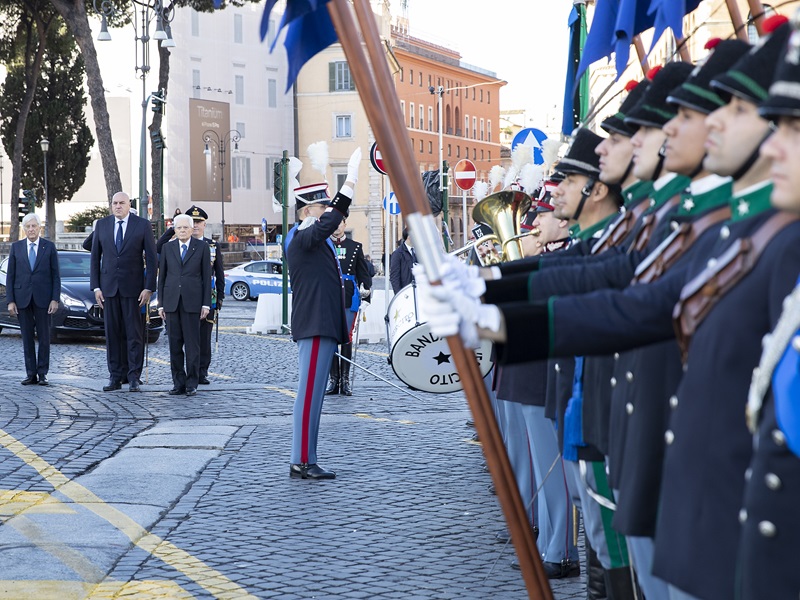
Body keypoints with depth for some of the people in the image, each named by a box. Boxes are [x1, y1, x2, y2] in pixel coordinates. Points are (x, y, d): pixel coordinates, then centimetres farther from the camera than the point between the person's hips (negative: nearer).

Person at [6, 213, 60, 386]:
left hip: (43, 298, -1)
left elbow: (55, 275, 2)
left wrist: (55, 299, -6)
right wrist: (10, 301, -2)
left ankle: (42, 373, 7)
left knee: (44, 337, 1)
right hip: (22, 298, 1)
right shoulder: (16, 247, 7)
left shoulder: (49, 247, 3)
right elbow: (10, 276, 6)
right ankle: (31, 374, 8)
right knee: (27, 337, 4)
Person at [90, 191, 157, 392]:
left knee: (134, 333, -2)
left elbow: (151, 258, -1)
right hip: (109, 286, 3)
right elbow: (95, 257, 10)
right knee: (112, 333, 4)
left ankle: (134, 378, 2)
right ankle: (115, 377, 9)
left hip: (133, 287, -2)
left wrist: (149, 287, -8)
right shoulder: (102, 225, 8)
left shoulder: (142, 225, 0)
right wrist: (96, 286, 3)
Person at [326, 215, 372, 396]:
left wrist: (367, 289, -3)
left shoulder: (355, 247, 11)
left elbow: (363, 271, 11)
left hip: (349, 299, 0)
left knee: (346, 338, -3)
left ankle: (345, 380, 5)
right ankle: (334, 379, 7)